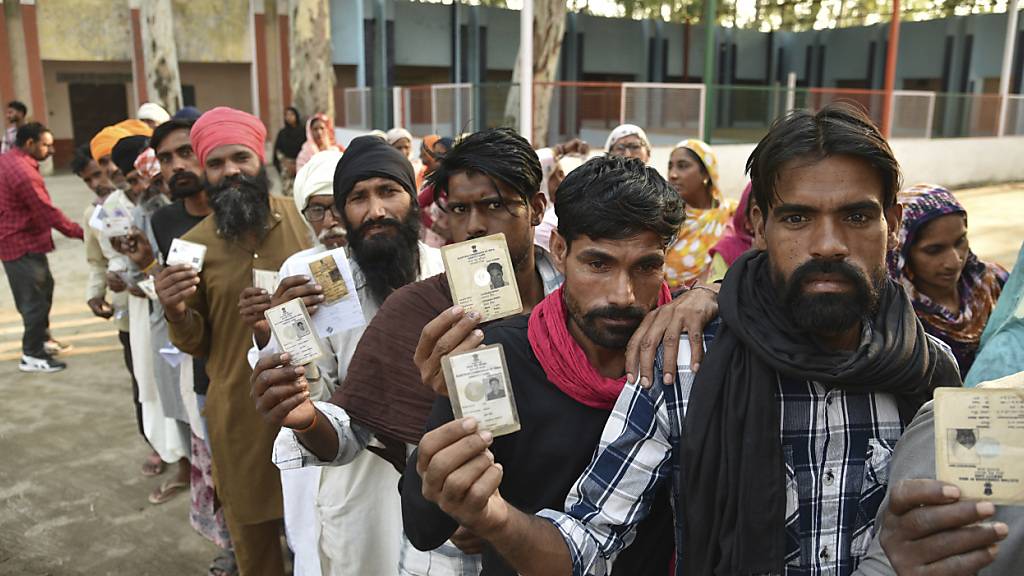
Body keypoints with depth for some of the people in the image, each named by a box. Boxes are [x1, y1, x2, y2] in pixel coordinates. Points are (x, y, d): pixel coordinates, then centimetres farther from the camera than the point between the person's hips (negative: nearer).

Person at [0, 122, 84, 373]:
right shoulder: (23, 173, -23)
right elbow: (48, 212, -23)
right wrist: (80, 233, -18)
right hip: (23, 244, -10)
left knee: (43, 288, 22)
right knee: (35, 297, -1)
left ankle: (42, 338, 36)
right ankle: (32, 355, 9)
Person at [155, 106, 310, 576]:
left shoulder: (301, 217, -5)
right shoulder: (194, 245, -4)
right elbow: (197, 345, 4)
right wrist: (175, 312, -16)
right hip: (241, 409, 1)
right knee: (252, 534, 19)